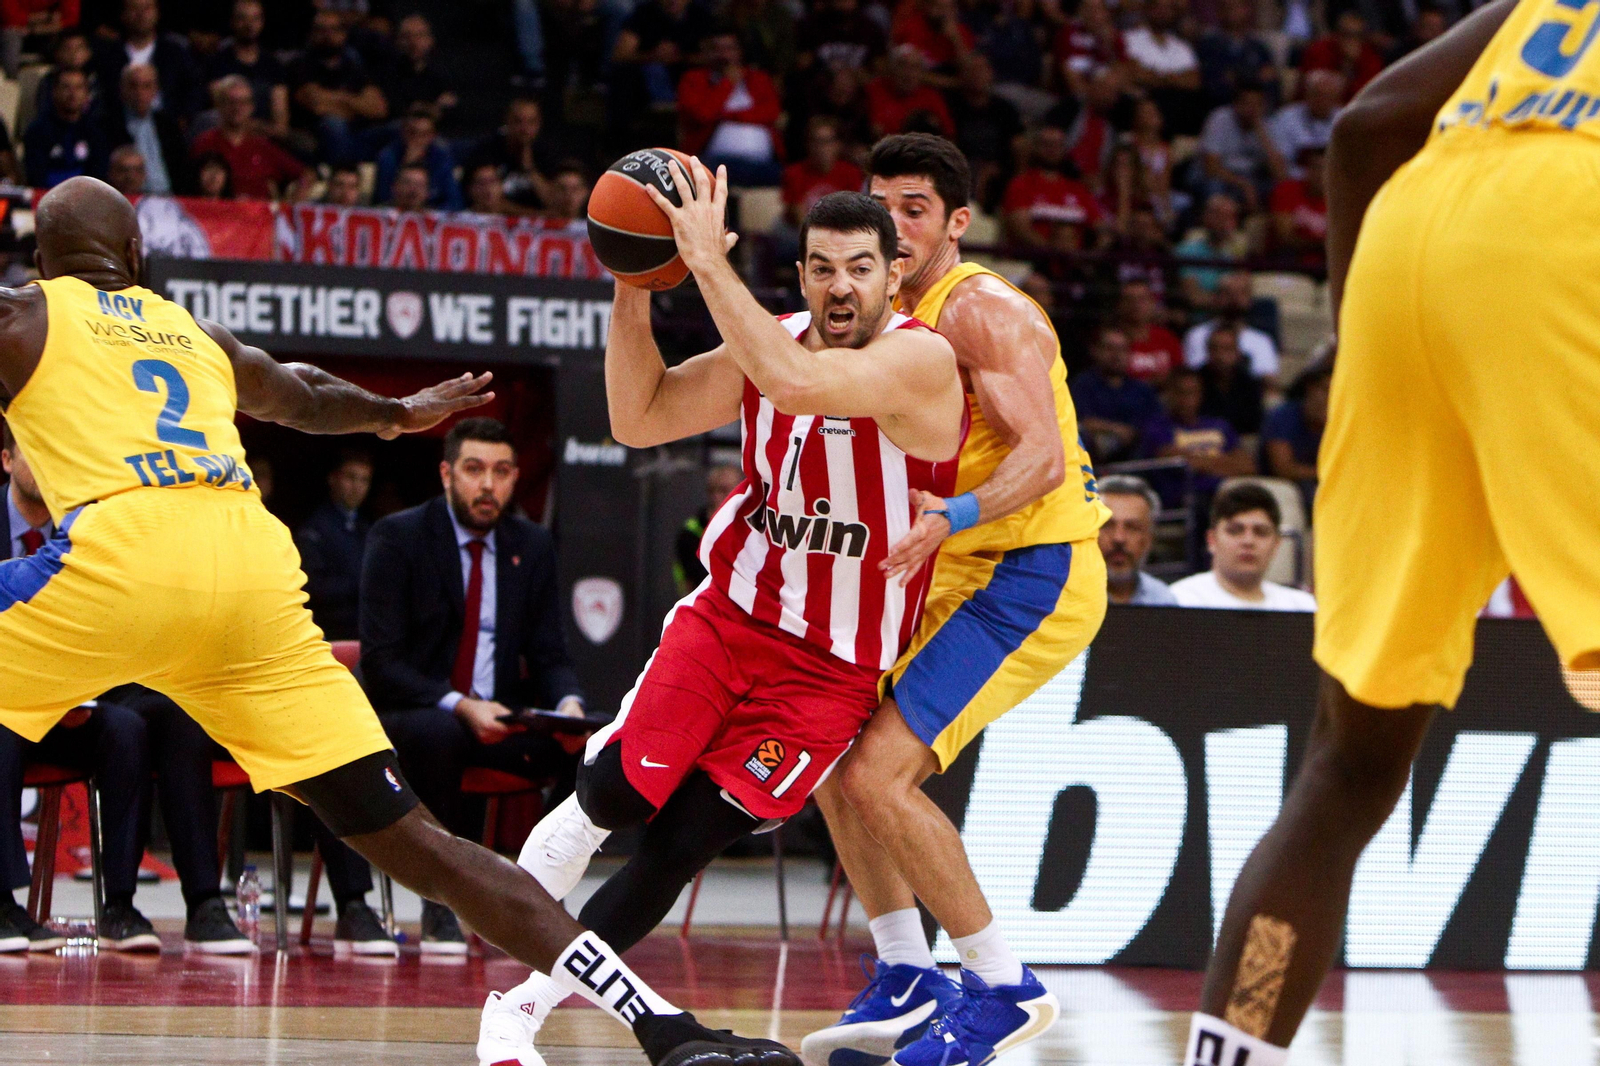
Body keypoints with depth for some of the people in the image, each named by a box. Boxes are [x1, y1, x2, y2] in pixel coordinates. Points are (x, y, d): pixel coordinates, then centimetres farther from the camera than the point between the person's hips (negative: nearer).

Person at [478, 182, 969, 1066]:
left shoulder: (920, 361, -19)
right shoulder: (767, 341, 1)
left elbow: (796, 382, -36)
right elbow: (640, 420, 0)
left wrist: (708, 261, -33)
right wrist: (632, 292, -13)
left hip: (830, 674, -4)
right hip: (726, 617, 4)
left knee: (679, 848, -4)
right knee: (609, 794, -10)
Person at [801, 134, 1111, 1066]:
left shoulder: (980, 310, -15)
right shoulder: (900, 317, 14)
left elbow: (1040, 456, -27)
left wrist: (949, 521, -42)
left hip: (1035, 574, -10)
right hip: (968, 570, 10)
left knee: (877, 774, -17)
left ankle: (1006, 990, -8)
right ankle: (906, 984, 17)